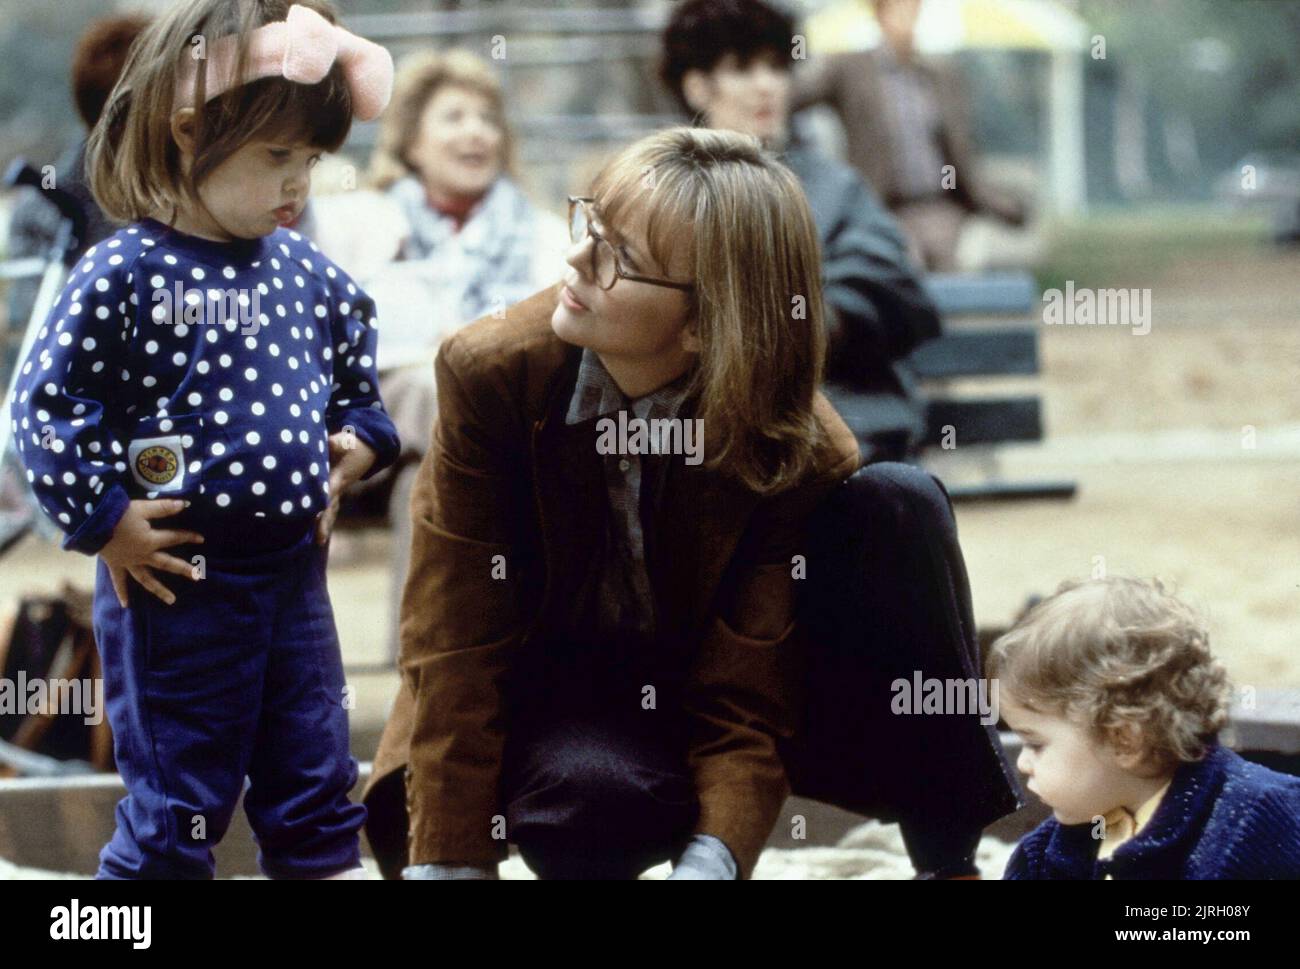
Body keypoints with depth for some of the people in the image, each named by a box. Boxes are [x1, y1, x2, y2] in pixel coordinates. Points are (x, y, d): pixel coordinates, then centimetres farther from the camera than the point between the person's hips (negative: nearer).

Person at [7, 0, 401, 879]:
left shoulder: (306, 273, 5)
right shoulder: (126, 275, -15)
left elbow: (357, 379, 21)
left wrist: (353, 447, 4)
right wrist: (107, 526, -15)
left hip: (295, 571, 6)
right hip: (178, 579, -6)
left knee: (319, 796, 13)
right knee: (176, 813, 3)